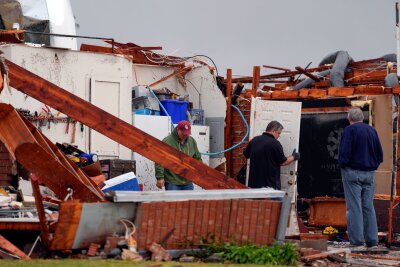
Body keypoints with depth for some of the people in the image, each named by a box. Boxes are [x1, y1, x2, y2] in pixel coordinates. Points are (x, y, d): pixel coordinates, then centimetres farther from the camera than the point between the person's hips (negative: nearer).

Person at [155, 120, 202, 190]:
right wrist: (160, 178, -16)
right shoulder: (167, 141, -10)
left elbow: (198, 158, 20)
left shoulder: (192, 141, 9)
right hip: (172, 183, -5)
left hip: (188, 182, 6)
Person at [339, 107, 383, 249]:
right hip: (369, 173, 5)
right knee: (368, 207, 9)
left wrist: (342, 165, 1)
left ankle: (357, 240, -7)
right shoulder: (372, 131, 10)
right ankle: (372, 240, 7)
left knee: (354, 207, -4)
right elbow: (379, 154, 12)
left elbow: (344, 152, -15)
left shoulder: (350, 130, -8)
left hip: (352, 172, -5)